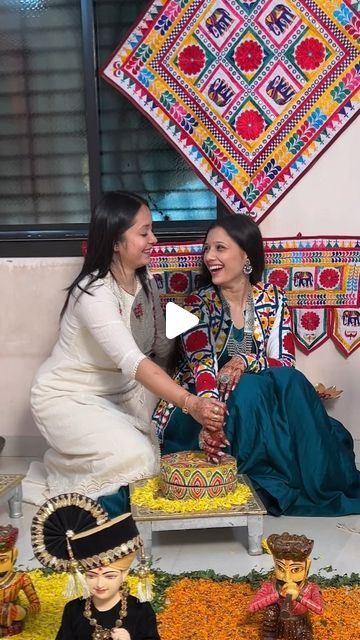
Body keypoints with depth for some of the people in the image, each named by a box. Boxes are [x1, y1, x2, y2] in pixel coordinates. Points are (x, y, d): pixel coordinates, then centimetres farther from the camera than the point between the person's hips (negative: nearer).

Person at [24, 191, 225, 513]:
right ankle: (58, 477, 3)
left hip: (119, 392, 9)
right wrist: (189, 403, -49)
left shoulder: (146, 282, -2)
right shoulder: (94, 293, -28)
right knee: (135, 459, -26)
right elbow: (133, 362, -39)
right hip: (67, 397, -9)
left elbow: (160, 350, 0)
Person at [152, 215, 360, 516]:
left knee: (289, 381, -28)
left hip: (265, 402, 2)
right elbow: (202, 368, -24)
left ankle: (323, 481, -17)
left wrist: (246, 362, -28)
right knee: (249, 390, -32)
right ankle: (284, 484, -18)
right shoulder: (198, 304, -10)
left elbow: (286, 364, -8)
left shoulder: (273, 299, -1)